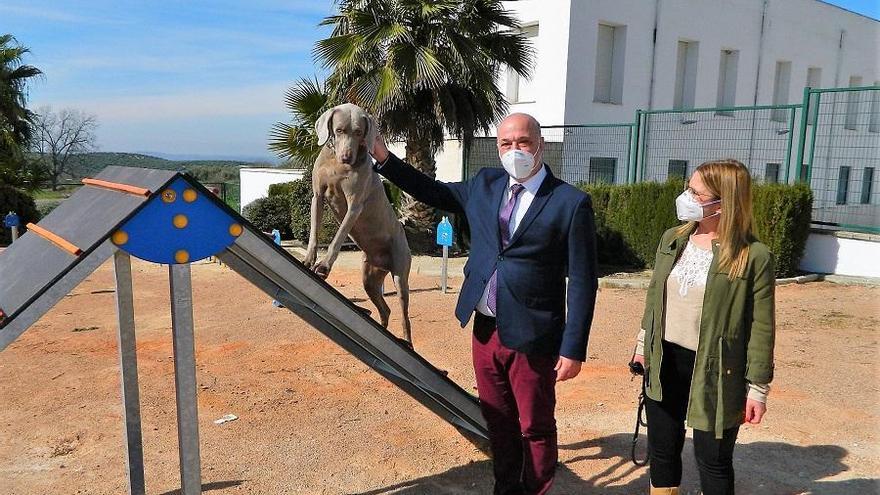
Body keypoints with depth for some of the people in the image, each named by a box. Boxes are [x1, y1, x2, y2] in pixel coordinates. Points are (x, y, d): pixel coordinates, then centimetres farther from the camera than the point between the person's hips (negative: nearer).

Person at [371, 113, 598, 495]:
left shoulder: (571, 202, -11)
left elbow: (582, 283, -11)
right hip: (485, 330, 5)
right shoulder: (485, 185, 5)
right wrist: (382, 157, 9)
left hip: (531, 336, -5)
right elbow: (433, 192, 18)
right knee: (498, 422, 20)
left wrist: (574, 349, -13)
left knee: (535, 428, 12)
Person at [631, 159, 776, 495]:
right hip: (665, 364, 5)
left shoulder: (754, 256, -14)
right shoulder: (672, 240, 2)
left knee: (713, 461, 11)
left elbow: (761, 327, -11)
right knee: (662, 450, 17)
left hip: (714, 372, -5)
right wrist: (643, 344, 16)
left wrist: (757, 387, -8)